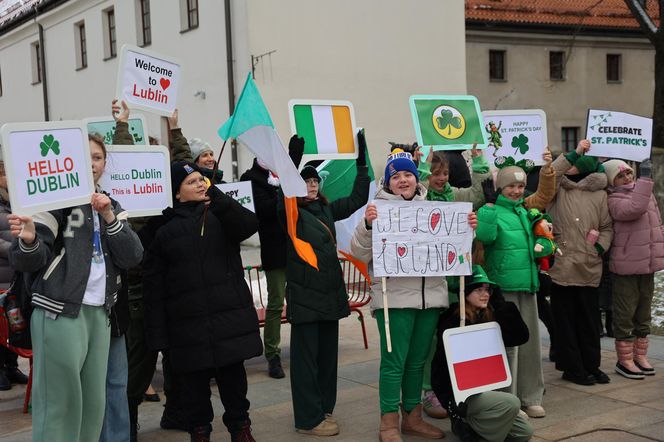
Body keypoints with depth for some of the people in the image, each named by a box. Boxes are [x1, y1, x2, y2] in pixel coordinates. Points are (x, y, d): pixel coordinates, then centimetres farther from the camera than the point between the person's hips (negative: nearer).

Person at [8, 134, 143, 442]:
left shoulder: (111, 206, 16)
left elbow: (132, 257, 4)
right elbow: (29, 261, -7)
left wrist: (110, 218, -9)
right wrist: (29, 240, -30)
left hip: (100, 312, 6)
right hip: (60, 312, -6)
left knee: (94, 401, 8)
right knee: (59, 400, -5)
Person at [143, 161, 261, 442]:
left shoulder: (220, 216, 8)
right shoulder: (164, 230, 3)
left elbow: (249, 225, -13)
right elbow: (153, 283, 0)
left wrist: (219, 198, -25)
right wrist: (157, 333, -5)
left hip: (230, 316, 1)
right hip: (188, 323, -1)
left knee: (233, 376, 8)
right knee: (194, 382, 6)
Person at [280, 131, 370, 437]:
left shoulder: (326, 210, 12)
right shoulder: (289, 214, -8)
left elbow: (357, 199, 15)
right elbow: (284, 198, -30)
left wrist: (362, 162, 8)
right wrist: (293, 160, -41)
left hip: (330, 293, 7)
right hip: (304, 295, -7)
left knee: (328, 353, 14)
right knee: (306, 357, 0)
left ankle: (324, 408, 27)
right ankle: (309, 419, 7)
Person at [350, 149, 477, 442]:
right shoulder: (380, 209, -2)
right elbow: (360, 253, -7)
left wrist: (468, 229, 2)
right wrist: (367, 225, -24)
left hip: (431, 296, 5)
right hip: (394, 297, -5)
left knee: (418, 360, 13)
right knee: (394, 361, -3)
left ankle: (413, 417, 25)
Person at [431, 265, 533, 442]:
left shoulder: (489, 319, 7)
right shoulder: (452, 323, -13)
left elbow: (521, 336, -1)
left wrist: (501, 303, -5)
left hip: (484, 388, 8)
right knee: (511, 403, -26)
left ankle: (470, 421, 14)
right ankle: (465, 425, -8)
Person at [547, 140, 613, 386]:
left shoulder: (599, 194, 7)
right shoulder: (559, 188, 3)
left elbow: (607, 227, 12)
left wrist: (600, 246, -4)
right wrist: (574, 152, -14)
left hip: (590, 268, 2)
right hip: (563, 266, -2)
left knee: (589, 319, 11)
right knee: (566, 320, 4)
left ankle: (591, 365, 23)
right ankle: (571, 368, 14)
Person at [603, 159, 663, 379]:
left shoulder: (646, 194, 13)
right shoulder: (614, 201, -12)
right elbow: (635, 208, -31)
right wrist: (645, 178, -28)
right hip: (626, 267, -7)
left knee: (643, 313, 15)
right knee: (625, 314, 1)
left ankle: (640, 356, 26)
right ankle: (625, 360, 10)